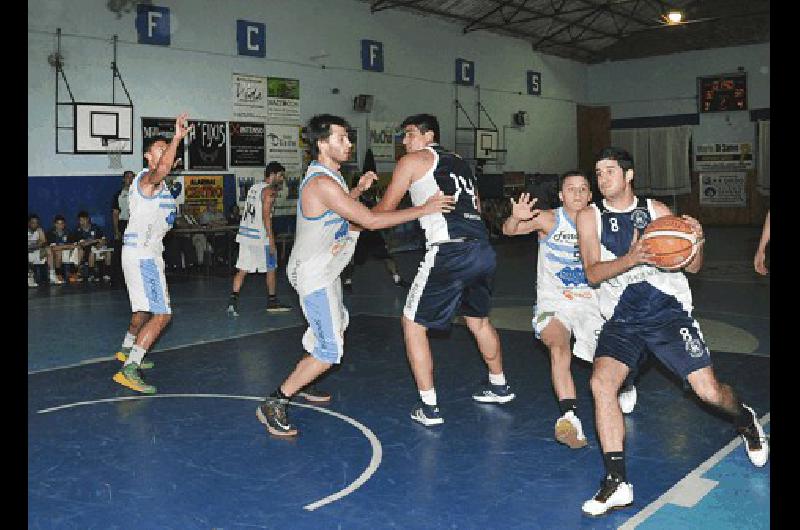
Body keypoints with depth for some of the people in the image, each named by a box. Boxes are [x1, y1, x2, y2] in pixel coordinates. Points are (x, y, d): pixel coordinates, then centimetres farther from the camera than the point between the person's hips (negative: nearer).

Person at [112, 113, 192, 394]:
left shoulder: (160, 184, 17)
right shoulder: (146, 178, -14)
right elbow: (161, 169, -39)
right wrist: (177, 138, -45)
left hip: (149, 252, 11)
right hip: (141, 254, -11)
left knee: (145, 308, 28)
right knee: (162, 314, -17)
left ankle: (127, 350, 48)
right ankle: (128, 370, -18)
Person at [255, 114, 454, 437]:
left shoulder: (328, 176, 6)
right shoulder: (322, 183, -27)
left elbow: (339, 212, 22)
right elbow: (371, 221, -28)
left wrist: (358, 189, 5)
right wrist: (424, 209, -23)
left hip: (324, 270, 11)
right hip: (313, 275, -11)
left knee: (337, 323, 29)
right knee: (330, 351, -12)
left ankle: (301, 382, 43)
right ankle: (273, 405, -4)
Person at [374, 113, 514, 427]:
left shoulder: (414, 160, 6)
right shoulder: (459, 162, 24)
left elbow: (385, 209, 8)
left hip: (449, 252, -7)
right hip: (483, 249, 7)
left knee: (413, 324, 6)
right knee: (478, 319, 28)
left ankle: (428, 407, 6)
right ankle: (499, 387, 43)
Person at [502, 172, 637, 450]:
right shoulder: (549, 220, -7)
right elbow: (509, 230, -21)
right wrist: (516, 218, -44)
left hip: (590, 302, 2)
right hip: (553, 302, -2)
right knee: (559, 348, -30)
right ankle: (570, 416, -36)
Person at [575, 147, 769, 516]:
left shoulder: (656, 210, 5)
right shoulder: (590, 217, 4)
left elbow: (692, 267, 7)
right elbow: (592, 273, -8)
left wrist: (697, 242, -15)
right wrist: (631, 258, -26)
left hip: (668, 312, 0)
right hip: (622, 320, 0)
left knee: (709, 391, -4)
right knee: (601, 381, -23)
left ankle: (744, 420, 34)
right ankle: (617, 482, -15)